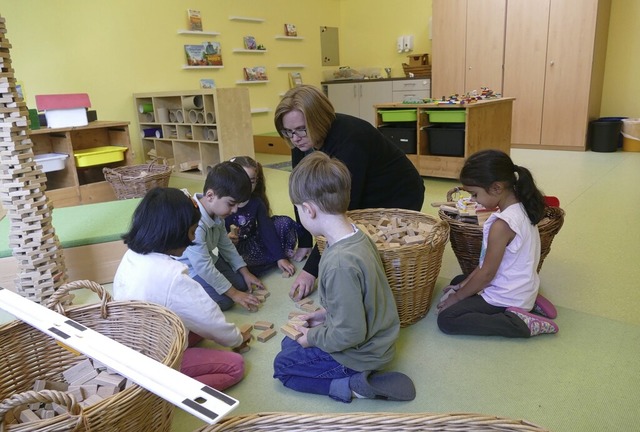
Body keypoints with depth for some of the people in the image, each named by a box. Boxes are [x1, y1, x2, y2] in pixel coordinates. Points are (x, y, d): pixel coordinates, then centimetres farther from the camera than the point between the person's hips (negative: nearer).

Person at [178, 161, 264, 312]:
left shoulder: (217, 214, -8)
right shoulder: (194, 222, -36)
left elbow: (226, 245, 7)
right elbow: (203, 267, -32)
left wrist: (246, 273, 5)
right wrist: (234, 294, -25)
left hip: (210, 261, 8)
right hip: (190, 270, -8)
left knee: (242, 284, 5)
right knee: (225, 301, -17)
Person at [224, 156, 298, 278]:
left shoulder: (256, 202, -5)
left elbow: (267, 229, -10)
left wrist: (280, 257, -14)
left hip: (254, 242, 4)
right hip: (233, 249, -3)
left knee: (285, 222, -11)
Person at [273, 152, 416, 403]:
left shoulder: (340, 263, -35)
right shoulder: (357, 237, -6)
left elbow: (351, 333, -28)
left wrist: (313, 337, -13)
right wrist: (325, 314, 7)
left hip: (361, 352, -9)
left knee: (282, 365, 8)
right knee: (290, 342, 21)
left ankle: (351, 386, -2)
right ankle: (362, 379, 10)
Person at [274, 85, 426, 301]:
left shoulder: (349, 140, -37)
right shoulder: (302, 142, -16)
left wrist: (312, 269, -40)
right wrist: (304, 243, -7)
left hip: (398, 197, -6)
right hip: (363, 200, 6)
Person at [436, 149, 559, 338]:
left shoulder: (502, 225, -29)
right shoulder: (521, 208, -1)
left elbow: (487, 273, -20)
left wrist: (457, 296, -6)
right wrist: (464, 284, 9)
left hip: (506, 298, -9)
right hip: (522, 290, 9)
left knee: (446, 319, -9)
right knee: (458, 281, 26)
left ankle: (517, 323, -11)